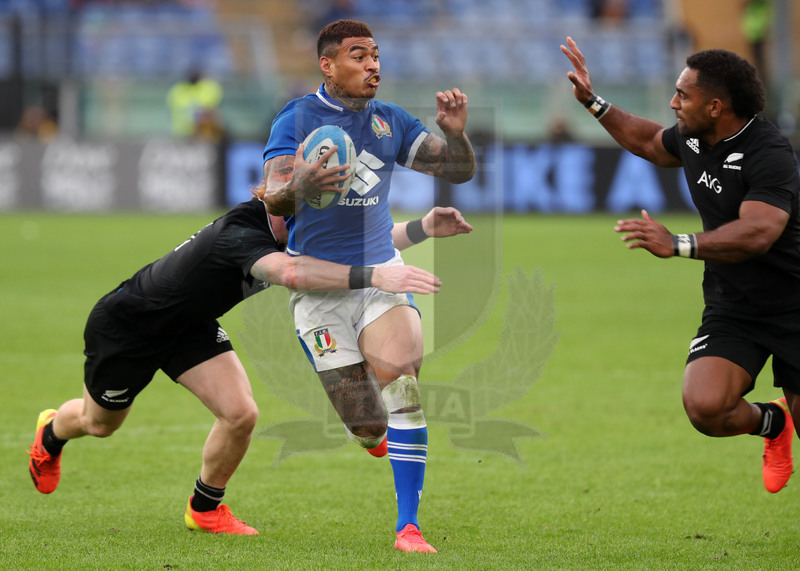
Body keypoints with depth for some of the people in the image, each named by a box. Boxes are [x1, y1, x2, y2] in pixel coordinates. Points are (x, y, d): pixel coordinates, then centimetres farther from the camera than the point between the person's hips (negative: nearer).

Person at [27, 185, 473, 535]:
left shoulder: (296, 229, -17)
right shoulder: (240, 234, -43)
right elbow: (288, 271, -63)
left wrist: (424, 227, -27)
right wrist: (373, 277, -71)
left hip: (188, 327, 7)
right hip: (124, 325, -7)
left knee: (241, 415, -12)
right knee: (100, 424, 19)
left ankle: (205, 509, 14)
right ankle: (51, 433, 56)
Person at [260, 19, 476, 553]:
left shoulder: (390, 121, 6)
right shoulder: (296, 119, -4)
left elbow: (459, 170, 9)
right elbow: (272, 200, -13)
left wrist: (456, 133, -13)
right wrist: (300, 186, -36)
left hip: (381, 273, 2)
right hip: (319, 285, -2)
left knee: (402, 388, -20)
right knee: (366, 426, -4)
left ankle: (408, 525, -16)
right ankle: (373, 433, 36)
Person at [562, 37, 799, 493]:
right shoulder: (692, 139, 2)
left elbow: (757, 233, -38)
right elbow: (649, 141, 27)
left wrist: (678, 245, -46)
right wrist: (593, 102, 23)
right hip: (731, 309, 6)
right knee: (704, 407, -18)